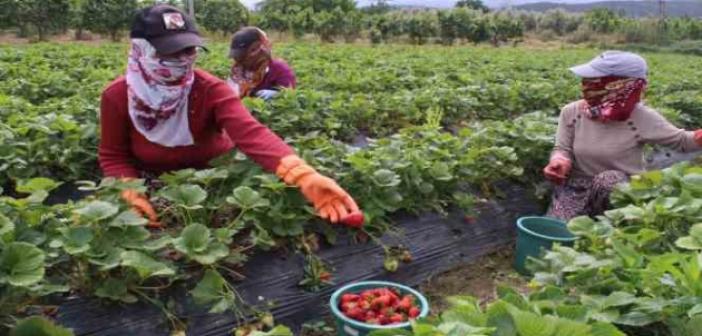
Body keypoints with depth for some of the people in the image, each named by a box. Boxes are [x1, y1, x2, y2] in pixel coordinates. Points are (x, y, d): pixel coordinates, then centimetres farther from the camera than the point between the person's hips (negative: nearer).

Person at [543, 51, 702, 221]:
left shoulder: (642, 118, -15)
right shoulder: (571, 112, -8)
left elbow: (681, 141, -5)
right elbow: (563, 148, -4)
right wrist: (559, 162, -27)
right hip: (577, 187, 1)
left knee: (609, 179, -37)